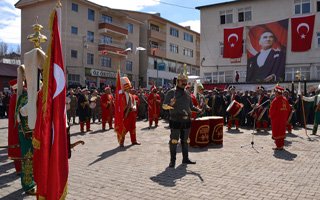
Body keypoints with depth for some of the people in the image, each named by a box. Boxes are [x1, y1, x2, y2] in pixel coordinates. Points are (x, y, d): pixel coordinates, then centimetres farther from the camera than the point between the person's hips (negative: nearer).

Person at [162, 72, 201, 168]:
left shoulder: (187, 93, 14)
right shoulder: (171, 92, -5)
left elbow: (191, 106, 22)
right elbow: (164, 106, -10)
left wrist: (197, 109, 3)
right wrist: (170, 104, -31)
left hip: (186, 120, 6)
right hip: (176, 120, -6)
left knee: (185, 140, 14)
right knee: (174, 141, -3)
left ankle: (185, 158, 25)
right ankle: (172, 160, 5)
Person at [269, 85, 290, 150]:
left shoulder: (276, 100, -18)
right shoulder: (285, 99, 4)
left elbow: (272, 110, -17)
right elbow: (288, 109, 10)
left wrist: (270, 116, 0)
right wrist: (286, 117, 17)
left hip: (276, 119, -7)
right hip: (283, 119, 7)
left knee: (277, 132, 1)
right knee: (282, 131, 15)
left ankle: (279, 146, 3)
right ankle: (281, 145, 24)